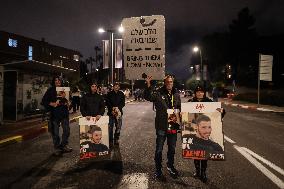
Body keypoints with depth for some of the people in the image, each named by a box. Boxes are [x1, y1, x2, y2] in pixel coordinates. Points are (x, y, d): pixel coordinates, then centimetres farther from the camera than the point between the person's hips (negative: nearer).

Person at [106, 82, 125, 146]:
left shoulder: (121, 94, 7)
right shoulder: (109, 94, 3)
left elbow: (123, 103, 2)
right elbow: (107, 103, -1)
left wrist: (117, 107, -15)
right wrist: (112, 109, -13)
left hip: (119, 112, 2)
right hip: (111, 112, -2)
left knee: (118, 127, 7)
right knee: (110, 127, -4)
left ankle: (116, 140, 22)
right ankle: (110, 141, 6)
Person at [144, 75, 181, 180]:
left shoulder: (176, 94, 7)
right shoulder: (158, 93, -9)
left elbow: (179, 107, 18)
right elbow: (147, 97, -25)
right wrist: (148, 85, -38)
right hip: (161, 125, -5)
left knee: (172, 148, 21)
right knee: (159, 149, 7)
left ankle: (170, 166, 44)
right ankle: (158, 171, 23)